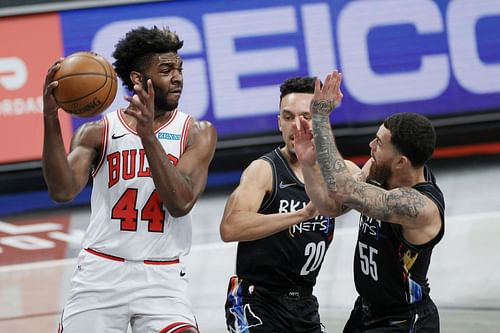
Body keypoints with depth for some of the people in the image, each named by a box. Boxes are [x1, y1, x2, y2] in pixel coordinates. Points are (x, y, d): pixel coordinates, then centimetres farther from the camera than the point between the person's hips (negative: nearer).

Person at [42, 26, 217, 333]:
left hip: (162, 277, -1)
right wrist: (51, 119, -26)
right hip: (100, 273, 1)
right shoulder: (97, 132, 2)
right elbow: (63, 191, -14)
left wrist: (148, 135, -24)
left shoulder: (197, 133, 1)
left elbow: (181, 203, -13)